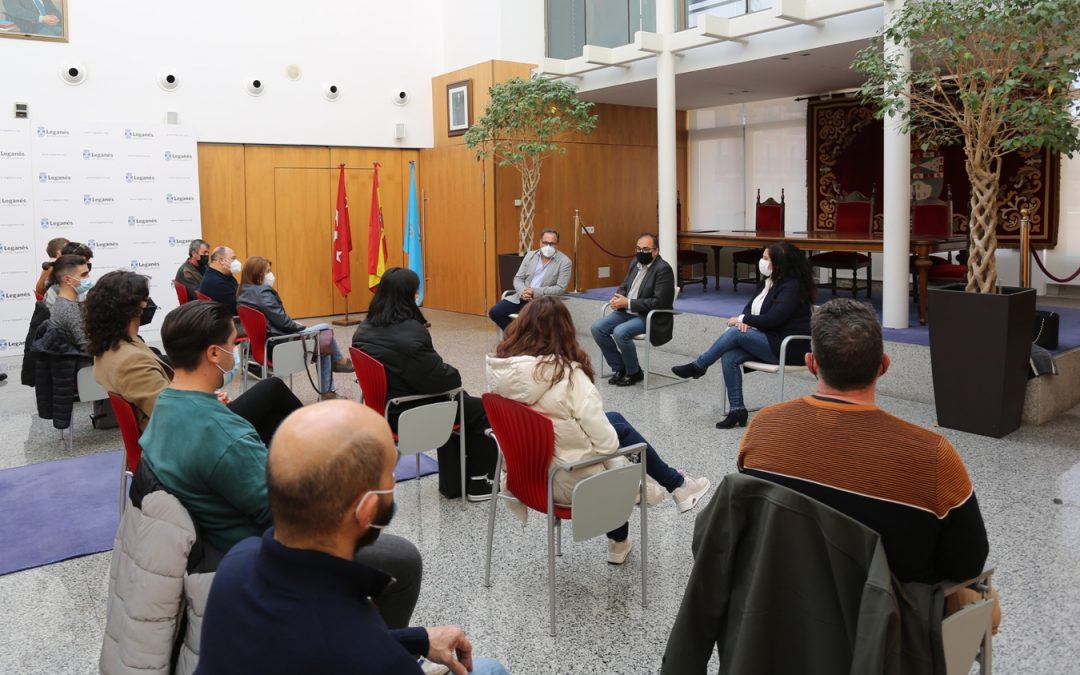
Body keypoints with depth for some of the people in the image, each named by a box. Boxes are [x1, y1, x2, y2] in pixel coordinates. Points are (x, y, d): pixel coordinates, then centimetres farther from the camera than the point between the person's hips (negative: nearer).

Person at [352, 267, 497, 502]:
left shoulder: (364, 329, 1)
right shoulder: (412, 333, -25)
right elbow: (443, 380, -20)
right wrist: (452, 375, 3)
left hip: (383, 409, 9)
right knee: (482, 411, 11)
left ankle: (452, 482, 32)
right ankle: (478, 483, 23)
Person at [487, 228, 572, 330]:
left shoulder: (564, 262, -4)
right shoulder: (530, 255, 10)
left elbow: (560, 288, -11)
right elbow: (518, 278, 9)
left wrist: (535, 292, -19)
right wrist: (522, 292, -14)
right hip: (522, 297, 5)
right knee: (494, 312, -9)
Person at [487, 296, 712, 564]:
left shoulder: (498, 367, -8)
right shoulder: (569, 374, -25)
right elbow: (604, 441, -20)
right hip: (570, 482, -6)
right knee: (619, 432, 17)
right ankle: (677, 486, 38)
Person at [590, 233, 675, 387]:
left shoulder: (663, 269, -15)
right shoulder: (635, 264, 10)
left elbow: (660, 302, -22)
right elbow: (624, 287, 21)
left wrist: (628, 303, -21)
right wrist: (618, 299, -4)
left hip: (650, 317, -8)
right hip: (627, 312, 8)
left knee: (620, 332, -31)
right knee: (597, 328, -9)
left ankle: (634, 373, -6)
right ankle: (620, 368, 5)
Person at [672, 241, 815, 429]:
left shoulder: (792, 287, -15)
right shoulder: (771, 282, 13)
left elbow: (772, 319, -25)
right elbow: (751, 306, 15)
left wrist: (742, 320, -13)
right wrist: (744, 319, -9)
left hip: (788, 348, -8)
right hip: (769, 340, 8)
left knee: (735, 332, -22)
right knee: (729, 357, -16)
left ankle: (698, 366, -5)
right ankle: (737, 410, -13)